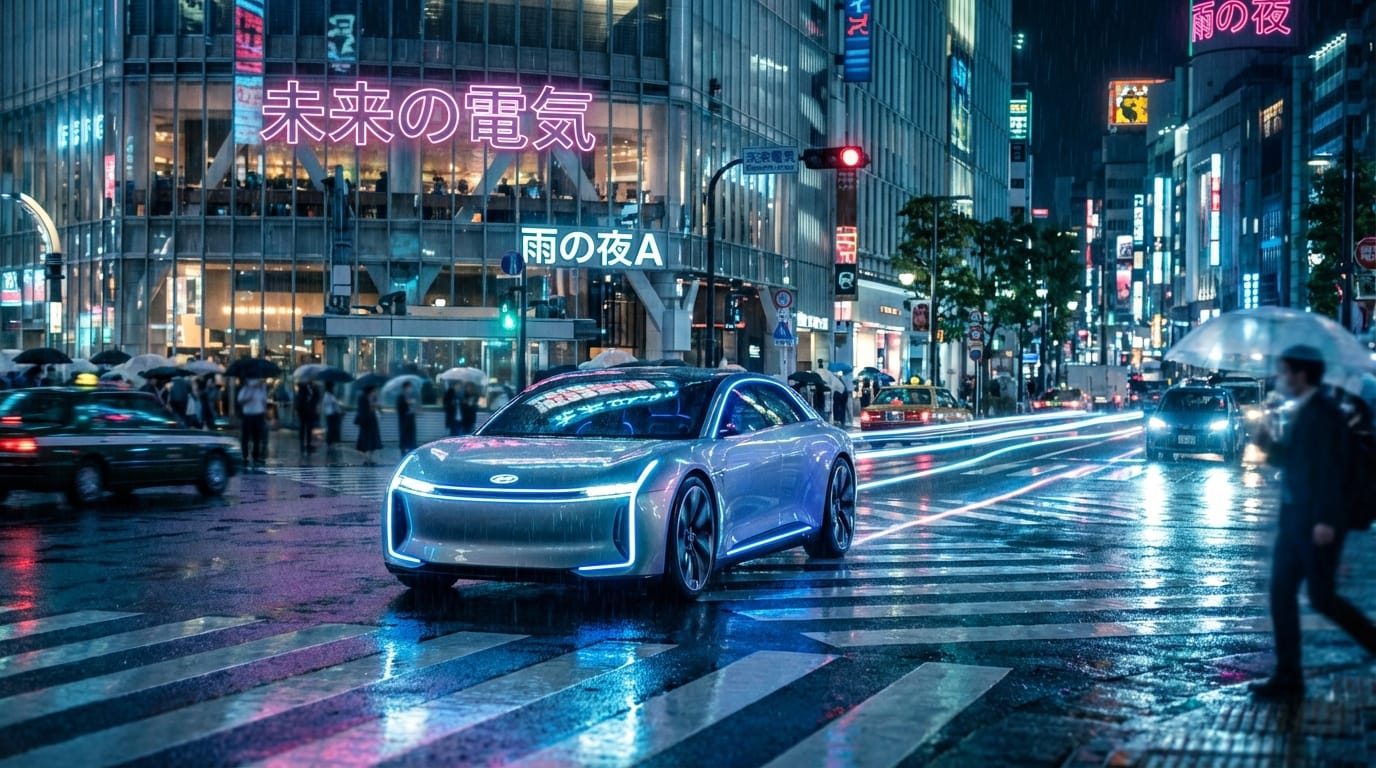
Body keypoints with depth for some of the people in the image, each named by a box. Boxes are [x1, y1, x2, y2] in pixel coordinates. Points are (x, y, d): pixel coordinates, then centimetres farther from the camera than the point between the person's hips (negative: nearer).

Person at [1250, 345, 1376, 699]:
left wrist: (1325, 520, -24)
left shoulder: (1324, 413, -15)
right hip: (1293, 517, 10)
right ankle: (1288, 677, 11)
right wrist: (1271, 445, 2)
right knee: (1282, 593, 7)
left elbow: (1330, 468, -21)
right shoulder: (1300, 411, 13)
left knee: (1322, 598, -4)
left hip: (1317, 522, -10)